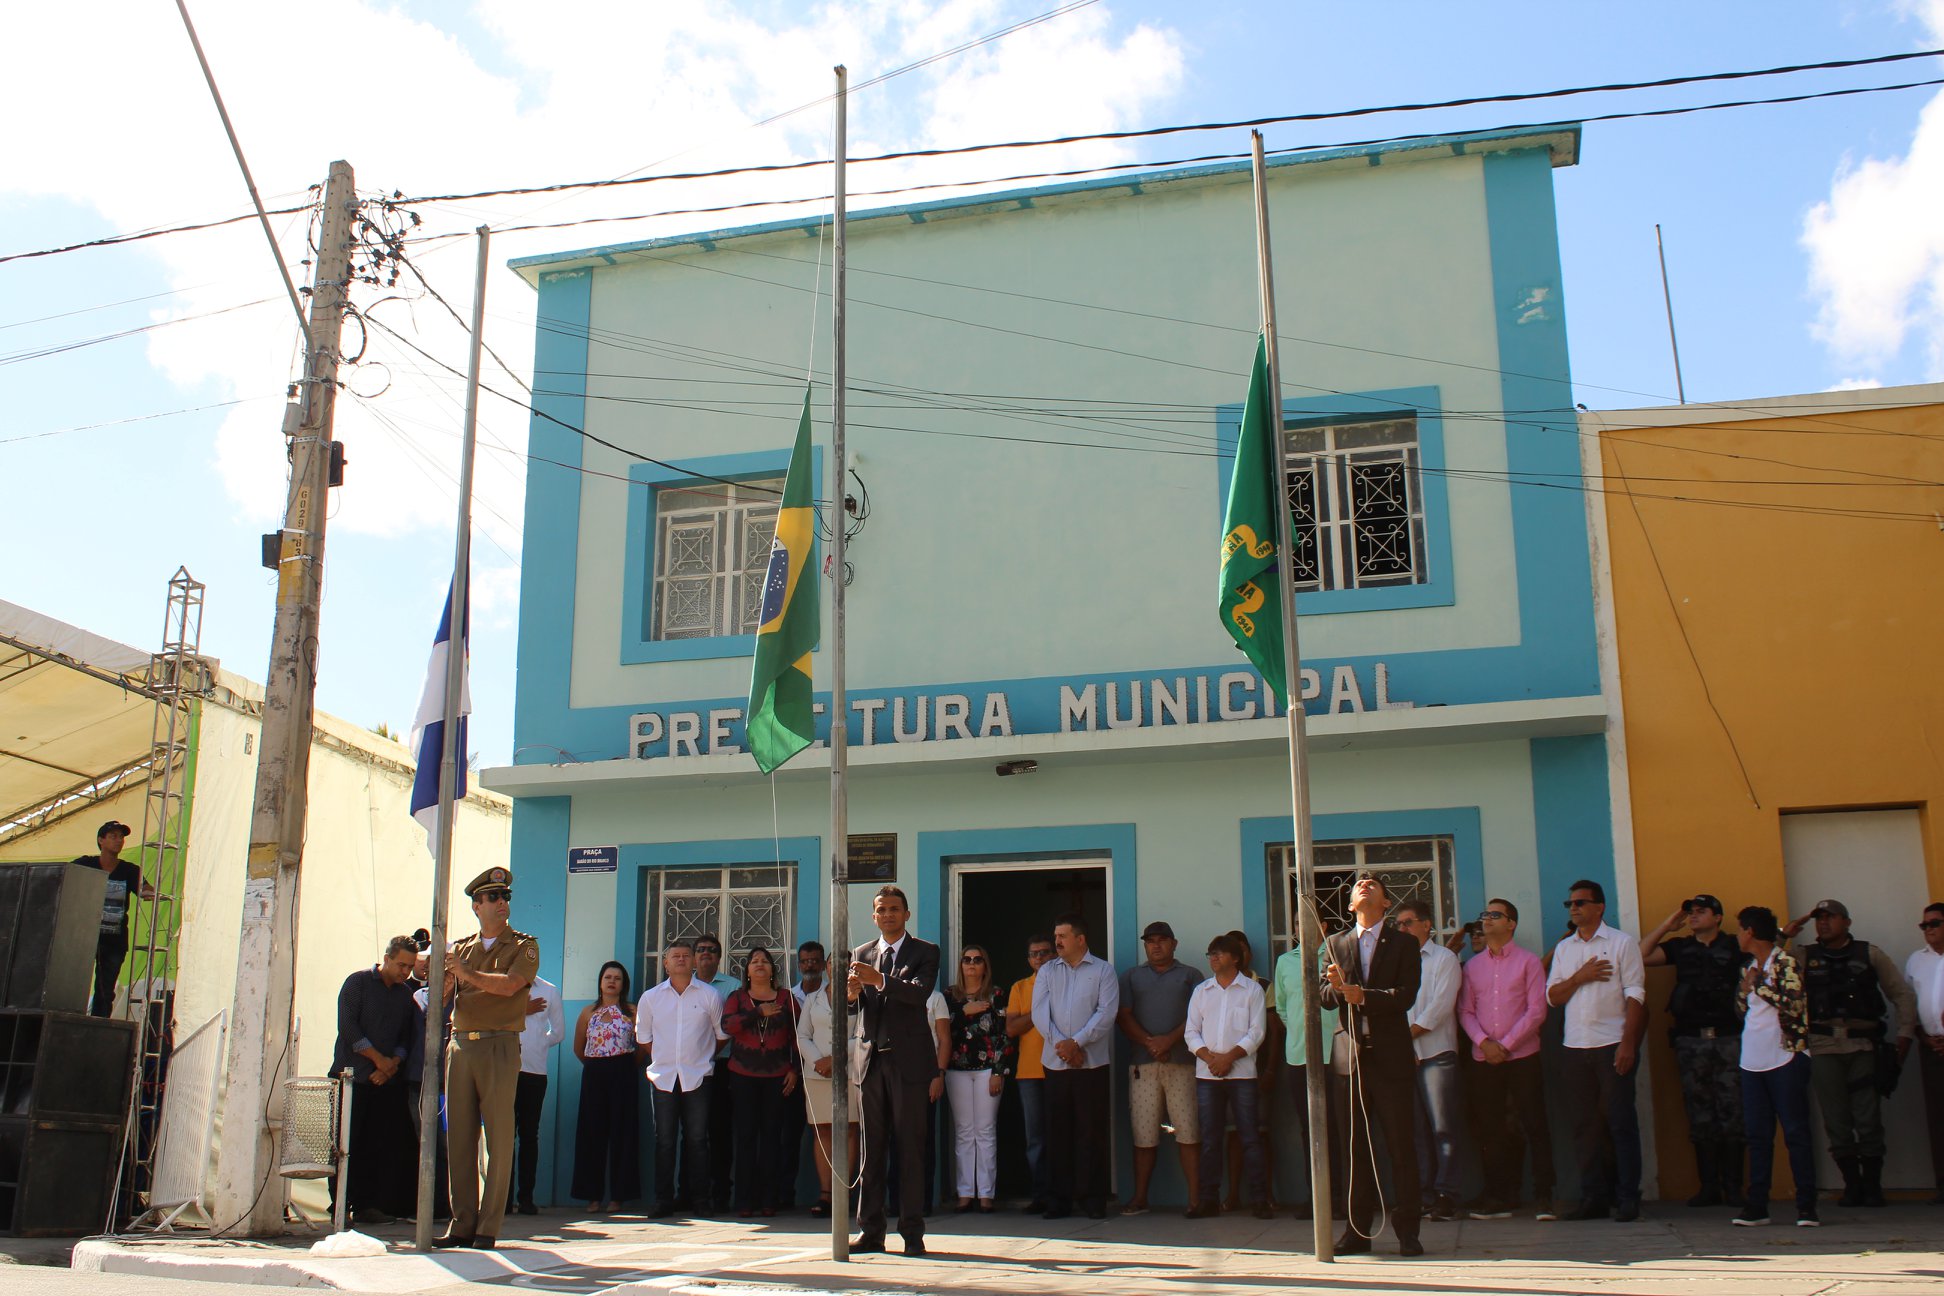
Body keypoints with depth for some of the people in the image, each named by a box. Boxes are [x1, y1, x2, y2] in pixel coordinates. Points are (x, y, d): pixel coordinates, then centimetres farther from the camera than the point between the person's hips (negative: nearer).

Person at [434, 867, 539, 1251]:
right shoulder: (461, 949, 18)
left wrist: (467, 973, -7)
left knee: (499, 1139, -4)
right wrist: (444, 978, -10)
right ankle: (462, 1225, 9)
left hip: (499, 1048, -4)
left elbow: (508, 985, -13)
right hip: (460, 1046, 4)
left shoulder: (524, 946, 5)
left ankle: (488, 1229, 0)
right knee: (459, 1137, 3)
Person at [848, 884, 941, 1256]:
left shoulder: (925, 952, 2)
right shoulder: (861, 954, 15)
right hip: (873, 1057, 4)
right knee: (872, 1148, 6)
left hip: (910, 1058, -4)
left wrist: (880, 980, -32)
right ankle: (871, 1231, 10)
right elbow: (852, 1007, 7)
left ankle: (912, 1231, 2)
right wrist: (852, 993, -17)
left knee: (911, 1147, -3)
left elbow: (920, 992, -16)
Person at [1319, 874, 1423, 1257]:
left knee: (1401, 1144, -1)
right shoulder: (1336, 943, 14)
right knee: (1357, 1144, 5)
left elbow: (1405, 996, -8)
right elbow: (1324, 996, 8)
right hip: (1352, 1054, 2)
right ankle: (1358, 1229, 11)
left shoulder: (1402, 944, 5)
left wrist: (1363, 995, -21)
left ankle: (1407, 1229, 6)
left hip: (1391, 1056, -2)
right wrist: (1336, 987, -15)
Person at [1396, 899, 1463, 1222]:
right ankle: (1423, 1192, 8)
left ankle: (1446, 1195, -5)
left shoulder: (1444, 959, 4)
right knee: (1415, 1128, 4)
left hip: (1436, 1053, -4)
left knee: (1442, 1127, -6)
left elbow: (1440, 1007, -6)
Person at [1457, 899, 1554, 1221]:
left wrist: (1506, 1044, -11)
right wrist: (1483, 1042, -8)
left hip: (1522, 1057, -3)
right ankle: (1498, 1198, 13)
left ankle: (1543, 1197, 2)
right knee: (1489, 1130, 5)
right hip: (1483, 1060, 4)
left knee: (1534, 1127, -4)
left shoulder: (1528, 961, 2)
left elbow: (1536, 1010, -5)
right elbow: (1465, 1011, 9)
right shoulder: (1473, 965, 13)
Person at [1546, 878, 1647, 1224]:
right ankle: (1593, 1197, 12)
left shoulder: (1622, 944, 0)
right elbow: (1552, 997, 10)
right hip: (1575, 1048, 5)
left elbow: (1635, 995, -6)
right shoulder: (1563, 949, 15)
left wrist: (1628, 1044, -14)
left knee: (1621, 1123, -2)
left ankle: (1627, 1197, 5)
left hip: (1612, 1045, -4)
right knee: (1585, 1124, 6)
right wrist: (1580, 977, -8)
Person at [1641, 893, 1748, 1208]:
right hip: (1691, 1041, 2)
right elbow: (1640, 956, 3)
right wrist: (1669, 924, 5)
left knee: (1732, 1114, -3)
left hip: (1729, 1039, -2)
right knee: (1699, 1117, 3)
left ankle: (1733, 1187, 4)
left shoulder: (1734, 947, 8)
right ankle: (1709, 1187, 7)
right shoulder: (1680, 947, 14)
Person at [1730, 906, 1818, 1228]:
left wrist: (1760, 984, -8)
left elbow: (1793, 1005, -17)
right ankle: (1757, 1205, 7)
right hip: (1752, 1061, 7)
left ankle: (1806, 1205, 0)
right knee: (1757, 1136, 5)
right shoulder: (1748, 968, 17)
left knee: (1796, 1132, -4)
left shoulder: (1785, 963, -5)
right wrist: (1744, 988, 3)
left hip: (1785, 1058, -7)